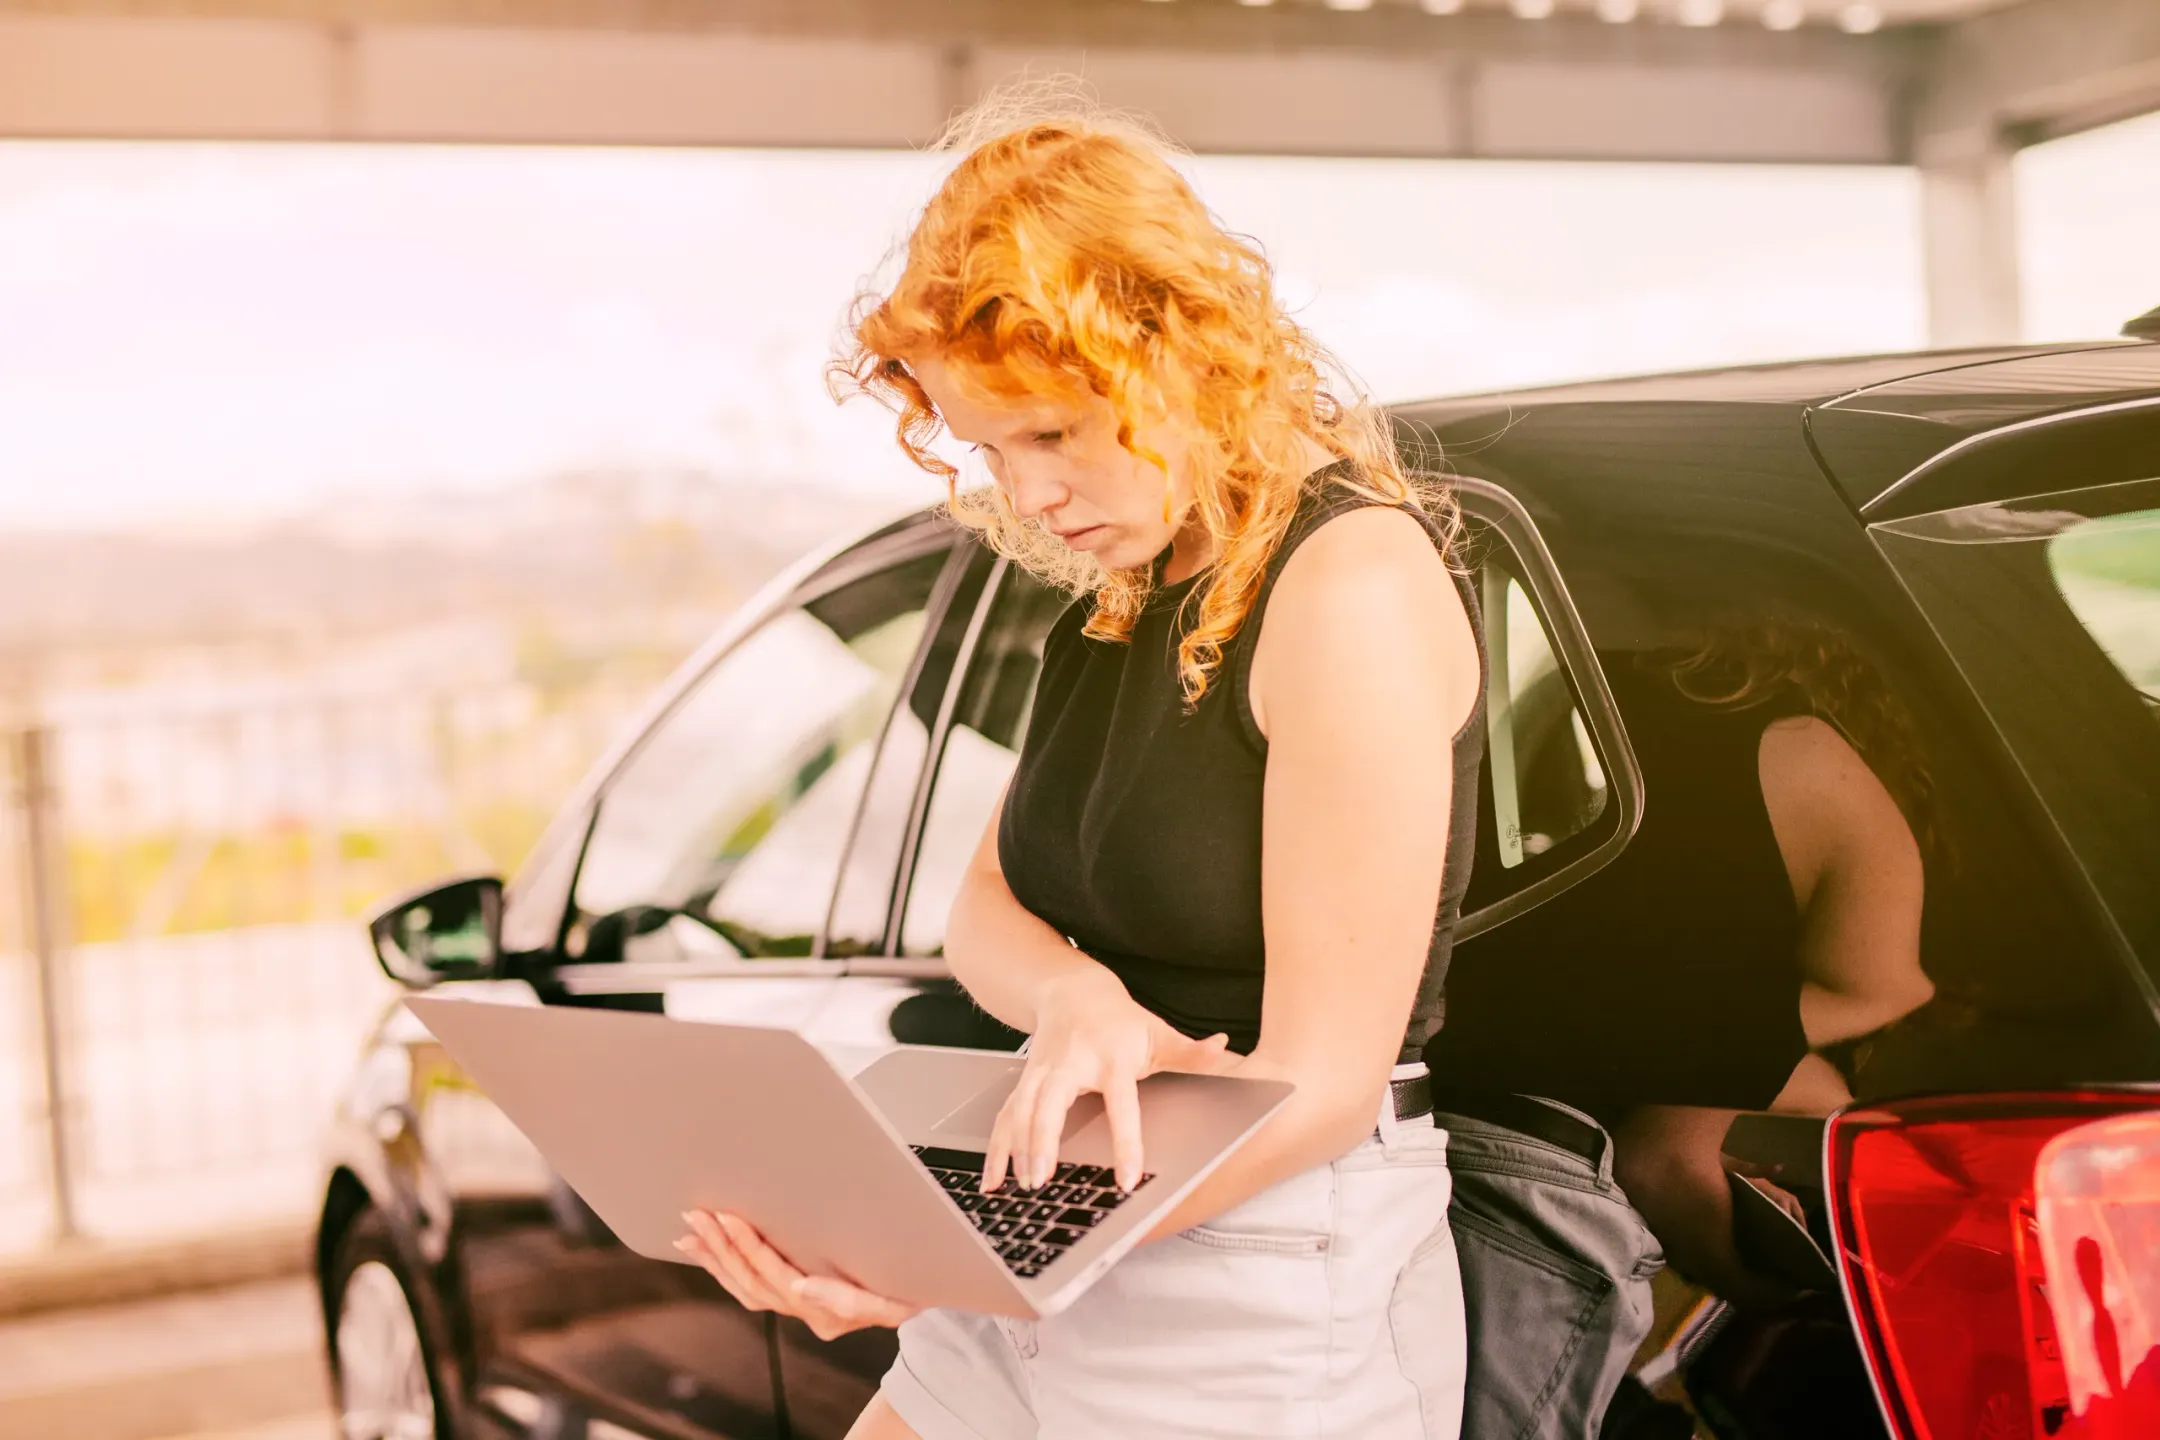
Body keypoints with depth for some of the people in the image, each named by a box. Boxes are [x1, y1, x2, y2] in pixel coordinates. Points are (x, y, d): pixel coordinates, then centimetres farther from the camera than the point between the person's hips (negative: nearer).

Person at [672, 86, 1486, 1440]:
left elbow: (1325, 1076, -20)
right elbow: (987, 904, 9)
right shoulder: (1124, 593, 9)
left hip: (1269, 1325, -7)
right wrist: (1074, 995, -16)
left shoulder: (1353, 581, -18)